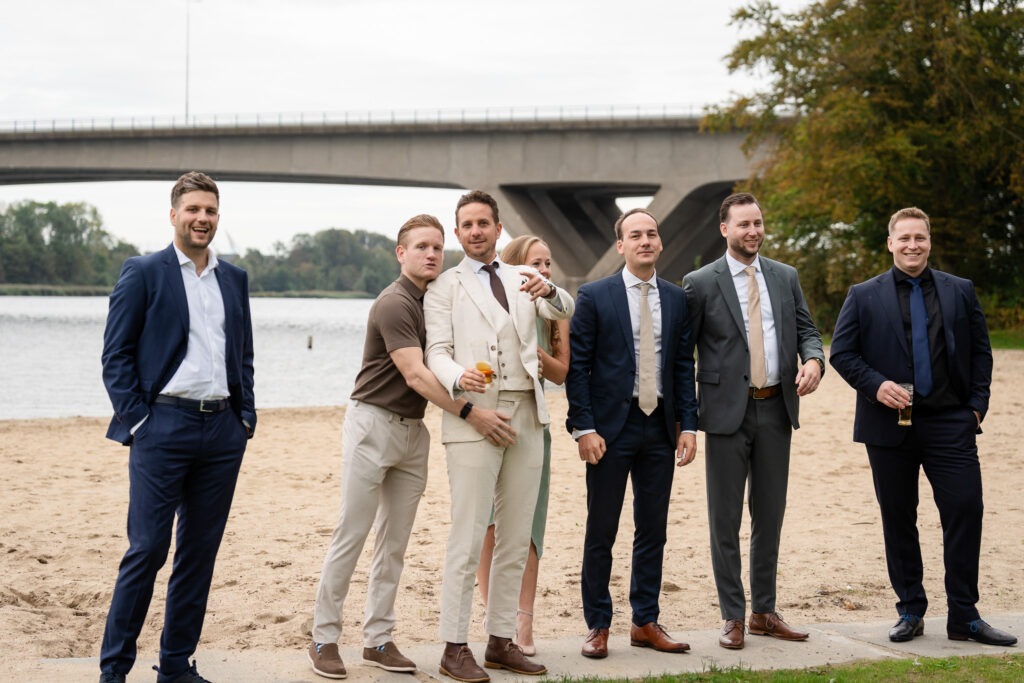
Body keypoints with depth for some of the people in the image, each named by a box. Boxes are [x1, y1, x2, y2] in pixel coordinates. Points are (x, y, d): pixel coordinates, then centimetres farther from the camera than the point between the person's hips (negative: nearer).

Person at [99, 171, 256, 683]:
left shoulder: (234, 279, 15)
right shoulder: (142, 273, 0)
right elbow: (116, 354, -3)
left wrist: (246, 416, 9)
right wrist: (135, 419, -9)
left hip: (222, 430, 5)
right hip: (163, 426, -5)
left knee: (200, 552, 8)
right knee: (147, 549, -6)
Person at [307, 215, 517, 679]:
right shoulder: (393, 304, -15)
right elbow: (415, 376, -23)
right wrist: (470, 414, -27)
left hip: (413, 429, 7)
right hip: (374, 423, -7)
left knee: (394, 541, 8)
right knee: (351, 536, -4)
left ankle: (378, 639, 13)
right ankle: (324, 638, 3)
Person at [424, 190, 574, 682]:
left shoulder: (524, 279, 16)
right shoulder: (445, 287, 5)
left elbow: (565, 312, 4)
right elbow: (436, 350, -3)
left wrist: (548, 290, -20)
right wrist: (457, 377, -25)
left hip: (526, 419, 5)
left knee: (516, 540, 8)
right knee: (467, 540, -7)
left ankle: (501, 641, 15)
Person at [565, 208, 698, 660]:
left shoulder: (676, 299, 8)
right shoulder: (594, 297, -3)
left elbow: (684, 367, 9)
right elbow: (577, 365, -5)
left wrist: (688, 426, 1)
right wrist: (584, 427, -12)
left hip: (659, 428, 4)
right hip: (611, 427, -4)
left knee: (653, 530, 9)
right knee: (601, 532, 3)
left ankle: (645, 623, 19)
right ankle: (597, 626, 11)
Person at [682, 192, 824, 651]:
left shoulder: (786, 277, 10)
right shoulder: (700, 283, -3)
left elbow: (806, 329, 11)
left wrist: (813, 360, -13)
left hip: (776, 408, 4)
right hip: (728, 410, -4)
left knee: (770, 514, 11)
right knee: (725, 517, 0)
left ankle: (764, 612, 21)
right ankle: (733, 617, 9)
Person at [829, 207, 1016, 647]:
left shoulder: (960, 292, 10)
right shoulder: (864, 296, 5)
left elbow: (980, 350, 12)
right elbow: (841, 353, 2)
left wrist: (977, 404, 2)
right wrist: (875, 385, -13)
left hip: (950, 424, 1)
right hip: (890, 425, -1)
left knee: (966, 512, -5)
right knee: (898, 520, 6)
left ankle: (964, 617, 5)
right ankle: (910, 613, 18)